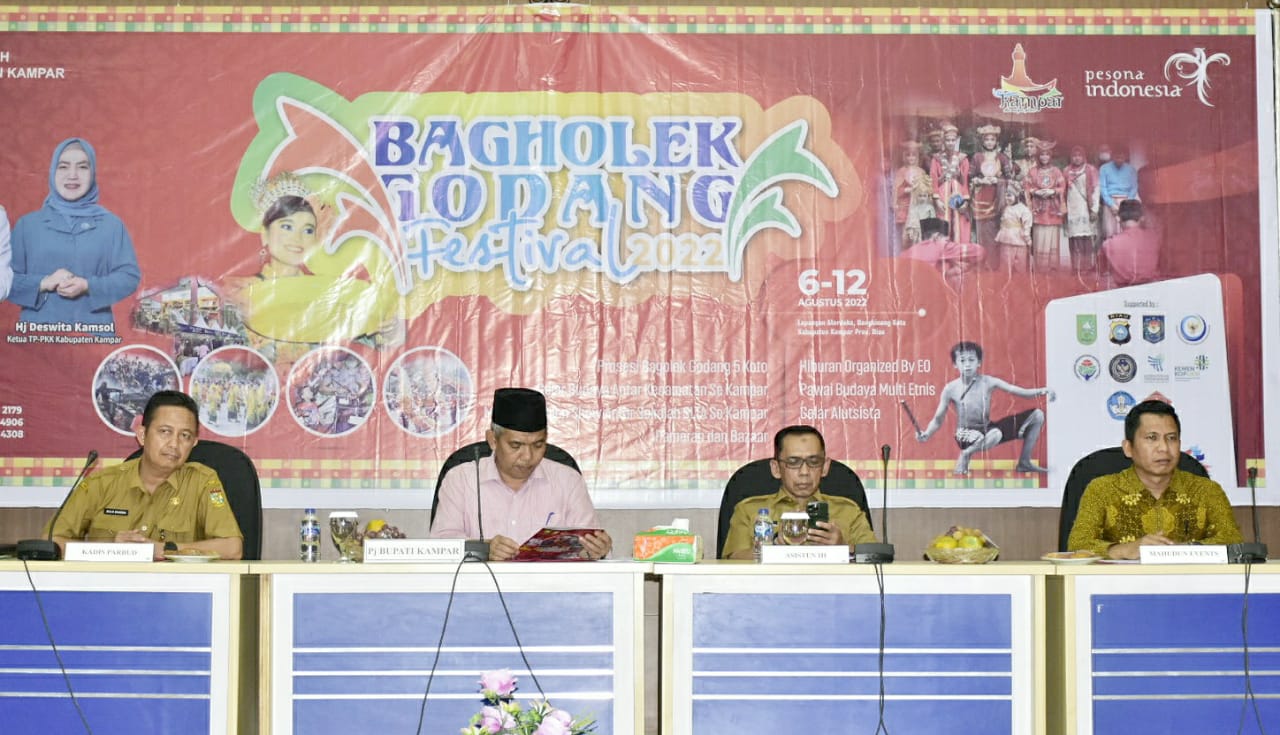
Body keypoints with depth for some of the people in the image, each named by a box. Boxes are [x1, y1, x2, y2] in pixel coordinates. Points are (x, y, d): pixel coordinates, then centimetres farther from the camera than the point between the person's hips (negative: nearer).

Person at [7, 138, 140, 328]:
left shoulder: (111, 224, 6)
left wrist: (88, 286, -15)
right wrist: (43, 283, -13)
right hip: (39, 334, 0)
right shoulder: (28, 224, 7)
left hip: (94, 334, 0)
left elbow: (130, 276, 1)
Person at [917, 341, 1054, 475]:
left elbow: (1020, 391, -9)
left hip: (987, 428, 5)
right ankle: (965, 454, -11)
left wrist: (1041, 391, -28)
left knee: (1036, 415, 1)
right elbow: (937, 420, -3)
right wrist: (926, 434, -23)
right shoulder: (951, 389, -9)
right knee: (995, 434, -42)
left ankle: (1024, 462, 9)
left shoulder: (988, 382, -5)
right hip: (967, 433, -5)